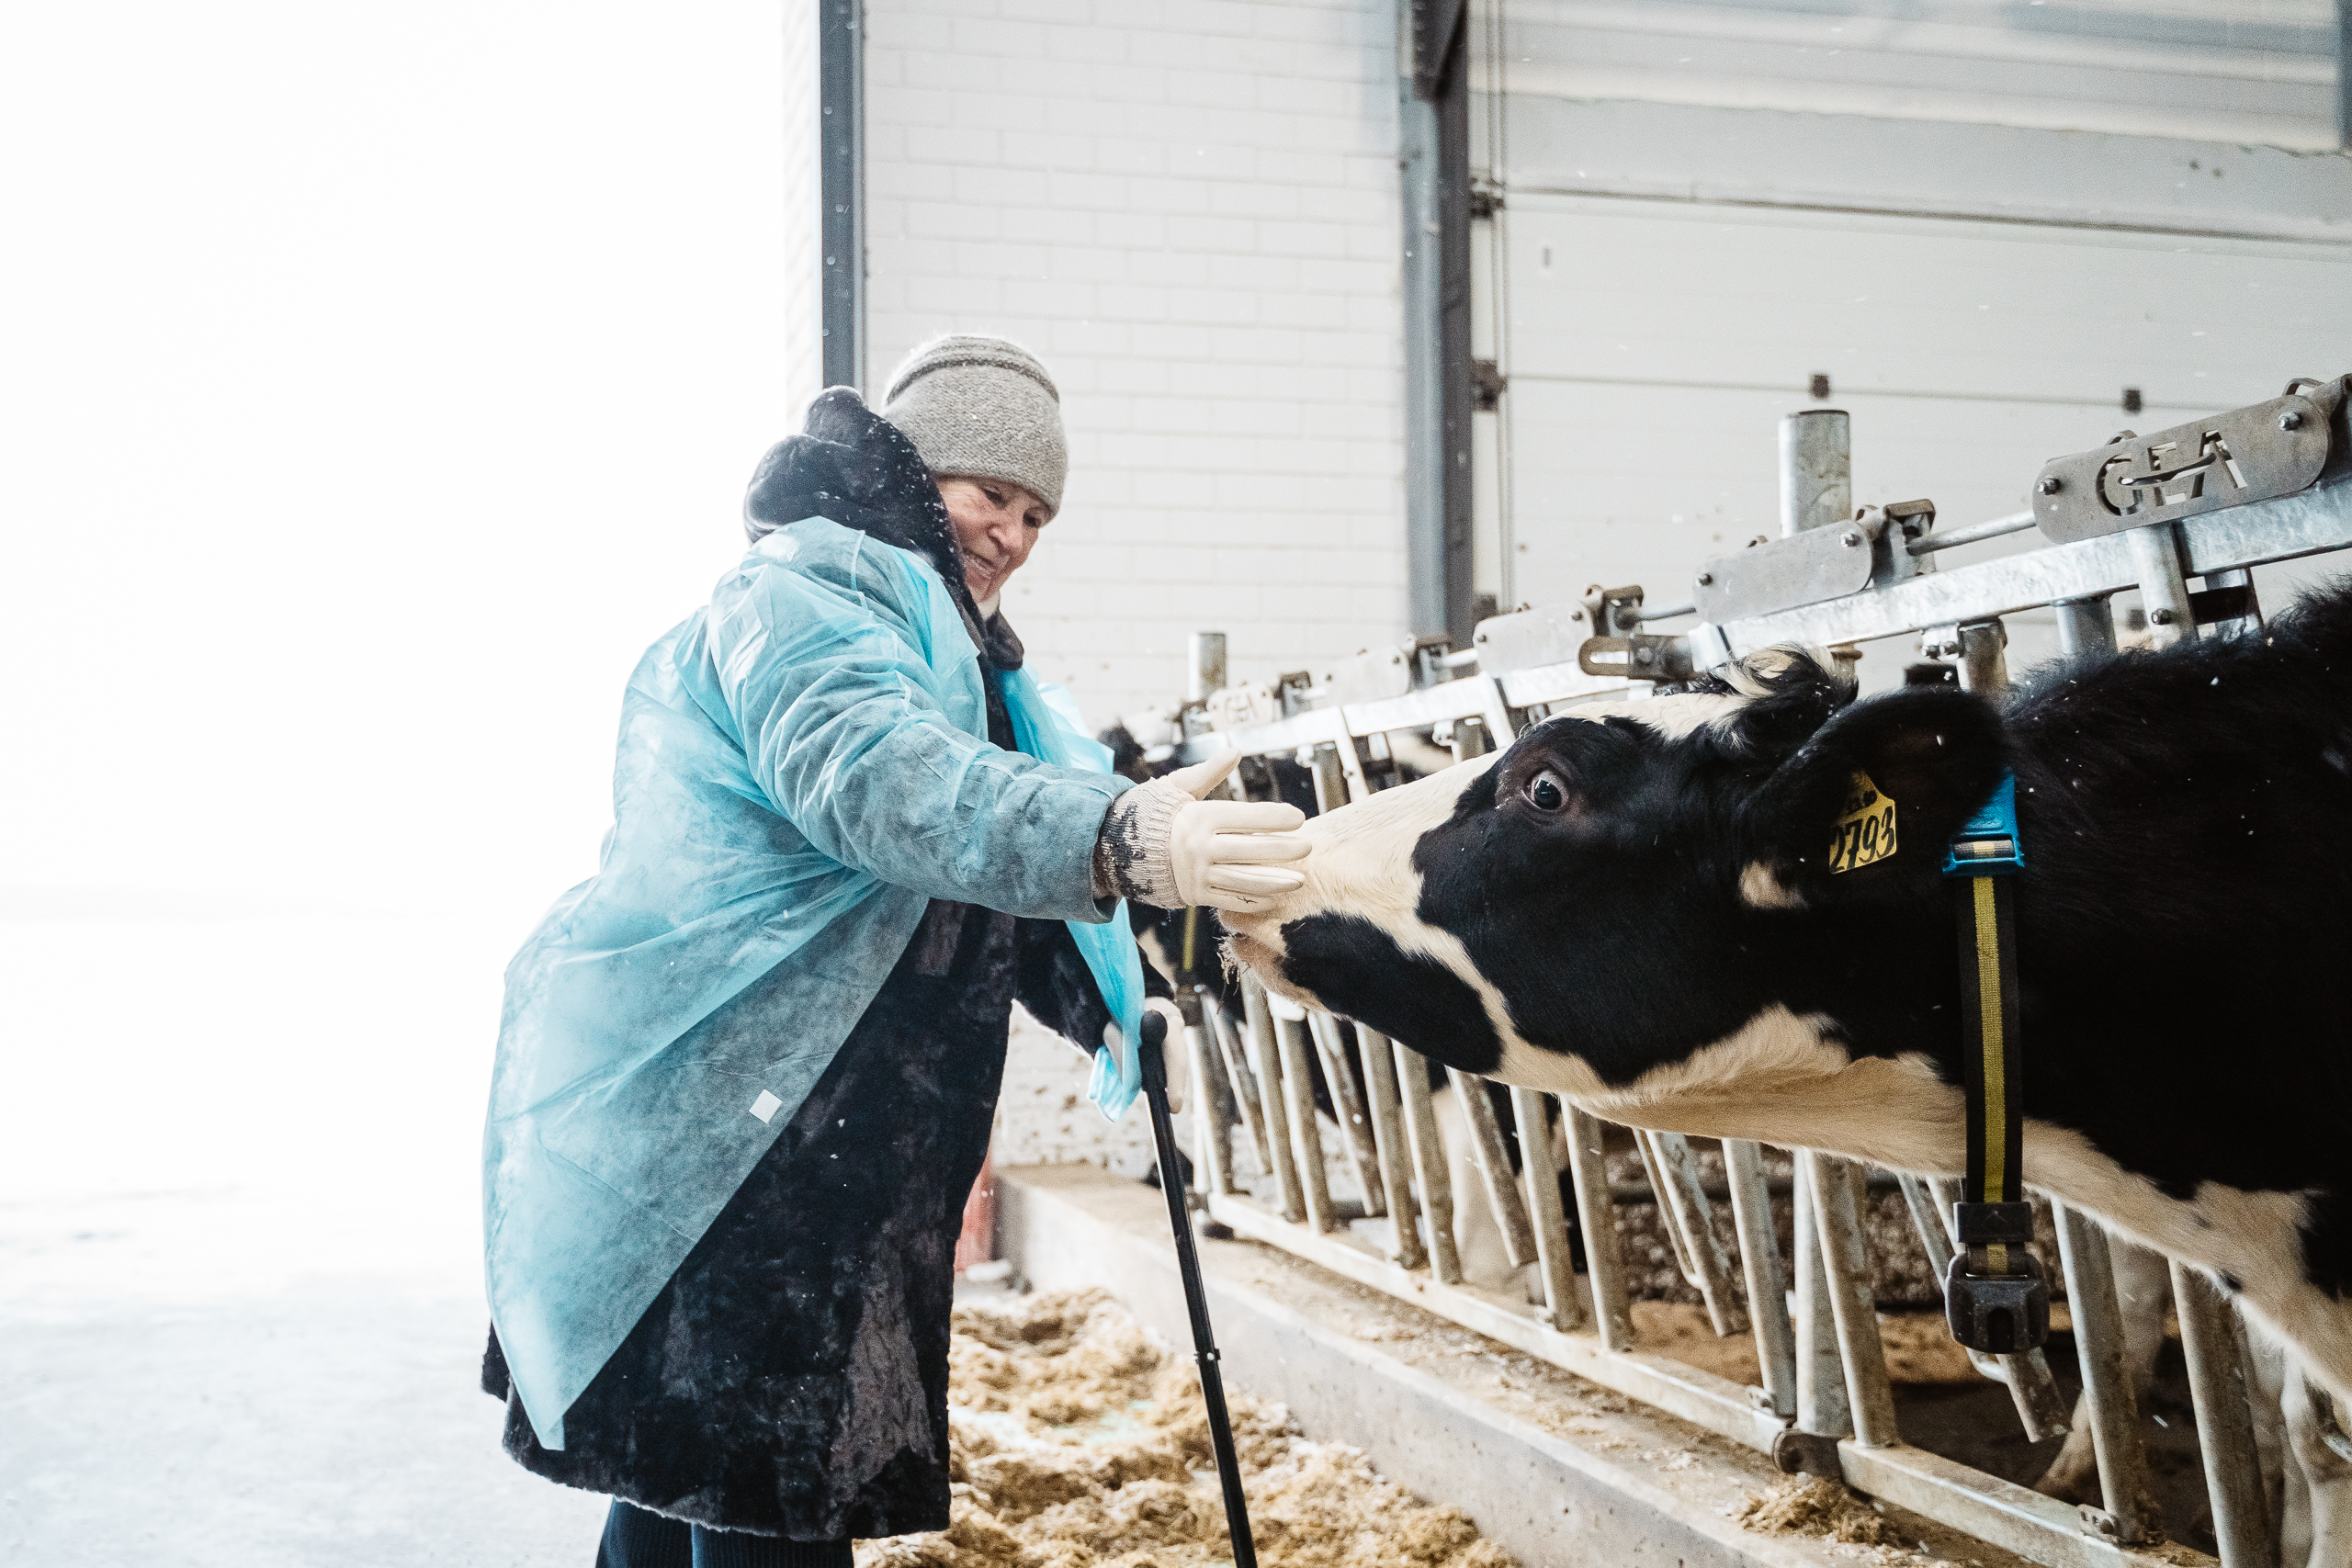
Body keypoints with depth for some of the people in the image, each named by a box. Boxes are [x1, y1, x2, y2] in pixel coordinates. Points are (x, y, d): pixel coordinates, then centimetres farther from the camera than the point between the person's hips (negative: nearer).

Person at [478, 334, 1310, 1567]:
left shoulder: (951, 654, 23)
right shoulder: (798, 596, -10)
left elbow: (983, 898, 24)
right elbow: (873, 776, -33)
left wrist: (1112, 999, 4)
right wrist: (1116, 843, -48)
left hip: (822, 1165, 10)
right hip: (708, 1141, -10)